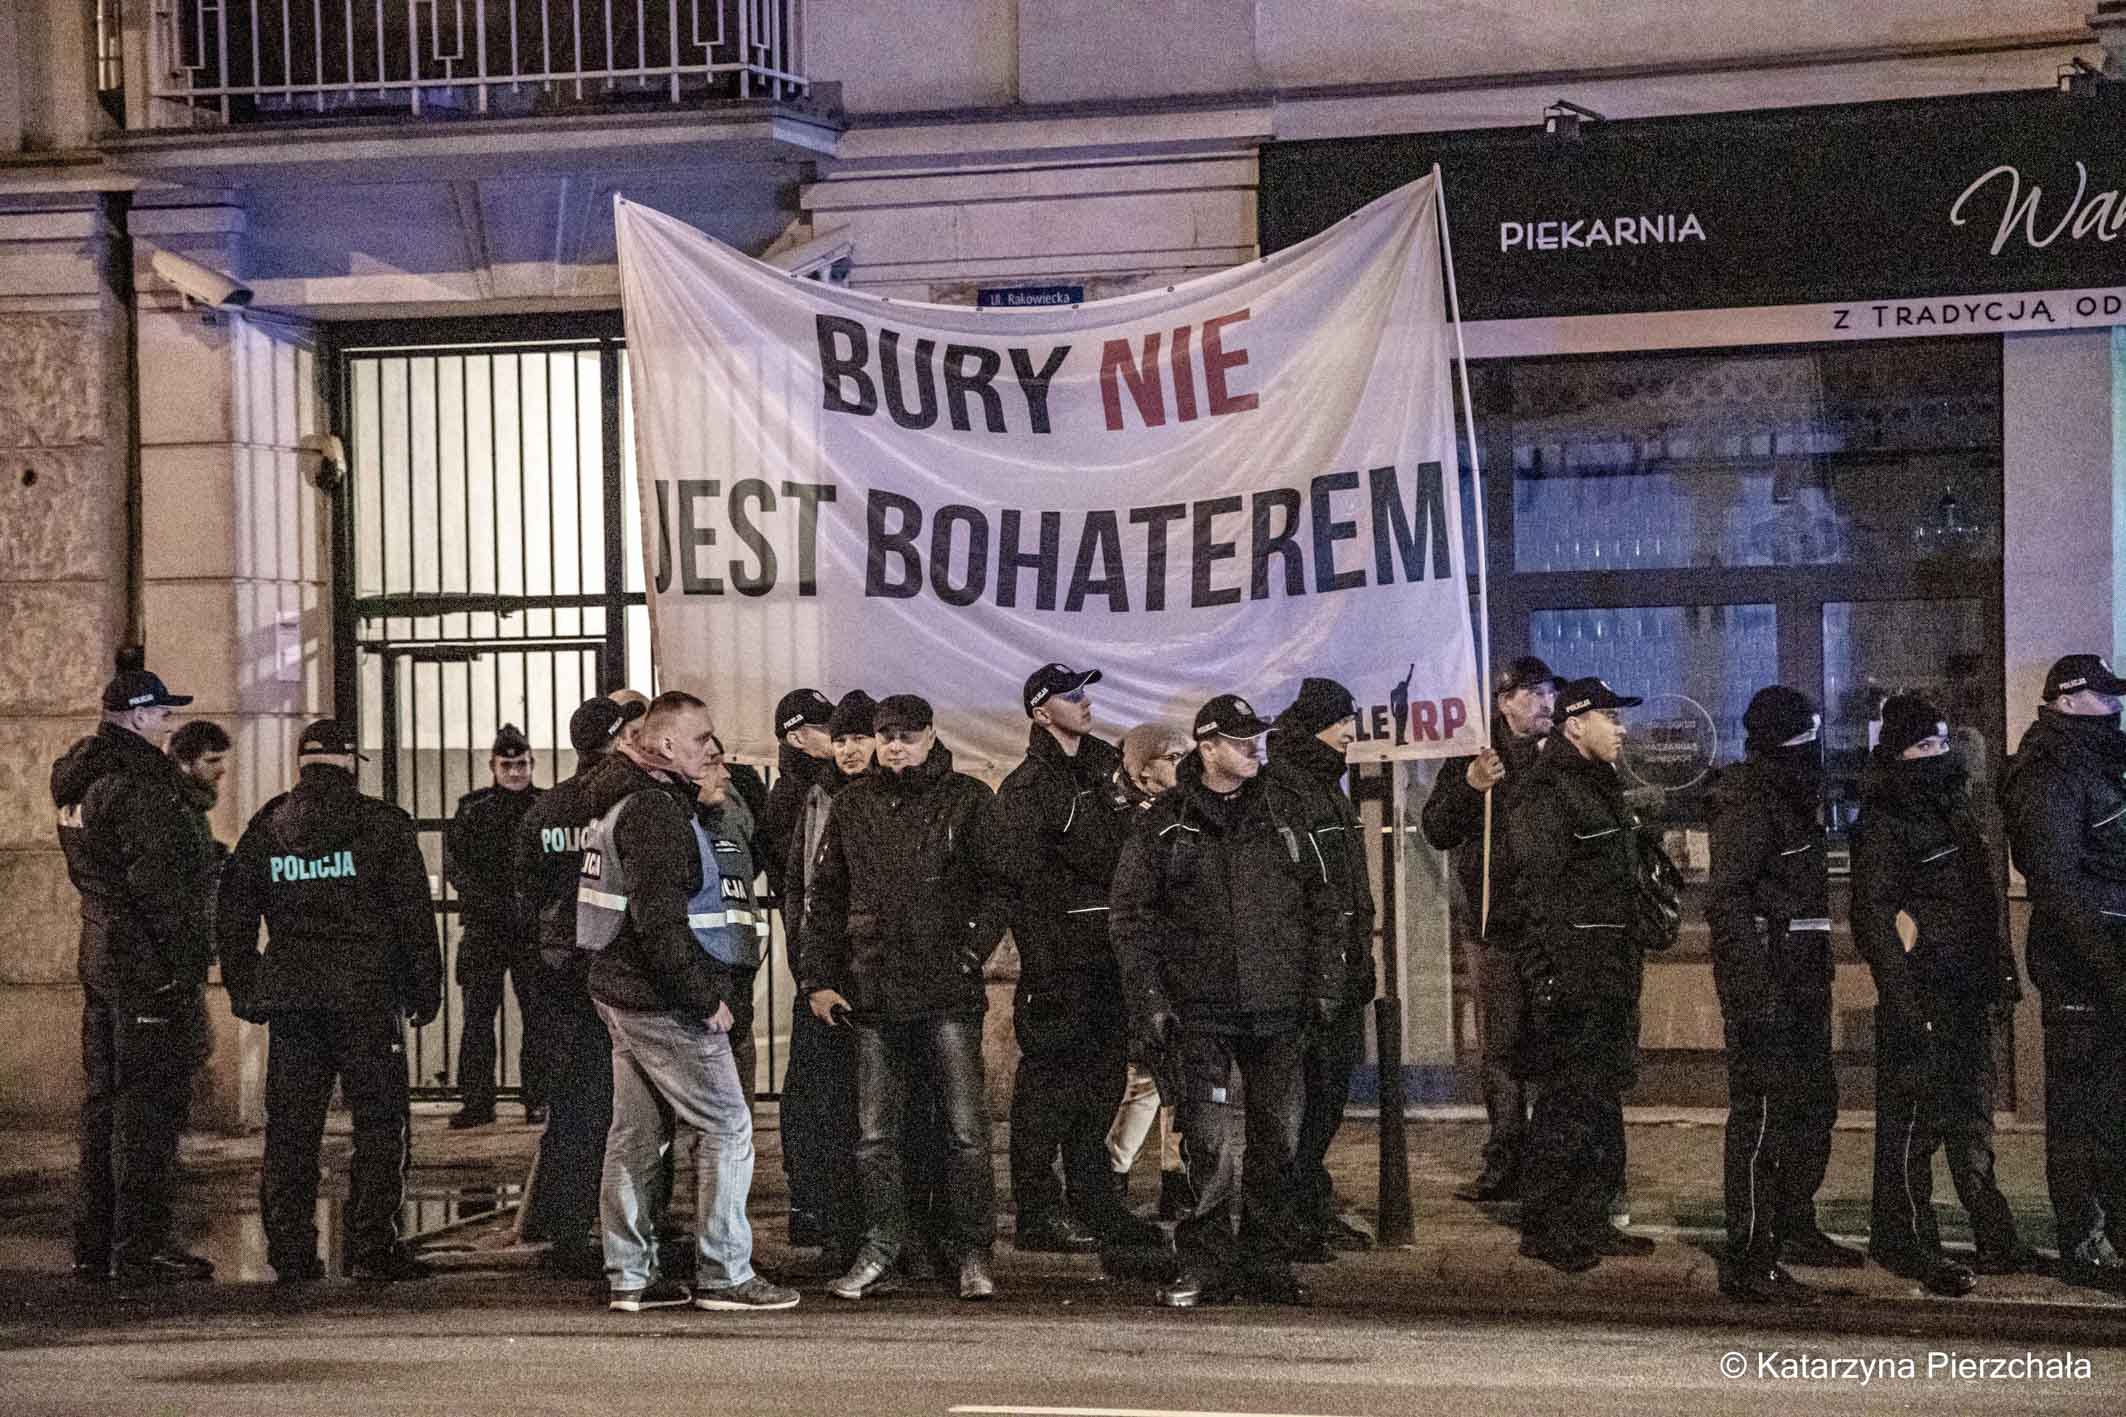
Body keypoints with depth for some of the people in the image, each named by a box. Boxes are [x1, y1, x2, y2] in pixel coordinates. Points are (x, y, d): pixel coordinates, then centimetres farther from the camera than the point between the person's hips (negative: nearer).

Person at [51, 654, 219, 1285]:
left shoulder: (81, 780, 14)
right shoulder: (137, 784, -16)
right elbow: (156, 881, -21)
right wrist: (186, 962, -17)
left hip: (100, 956, 10)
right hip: (150, 968, -10)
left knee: (103, 1101, 13)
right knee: (149, 1103, -5)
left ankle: (93, 1246, 19)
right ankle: (140, 1248, -3)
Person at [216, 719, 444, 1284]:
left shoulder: (265, 828, 8)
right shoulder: (384, 825, -3)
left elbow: (232, 918, 10)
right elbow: (414, 915, -4)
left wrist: (243, 992, 16)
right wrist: (425, 989, 3)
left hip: (289, 995, 3)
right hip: (367, 995, -3)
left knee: (290, 1129, 9)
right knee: (378, 1122, 3)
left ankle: (290, 1252, 10)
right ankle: (372, 1248, 0)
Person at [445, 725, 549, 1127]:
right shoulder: (472, 809, 8)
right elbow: (453, 863, 0)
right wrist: (485, 899, -14)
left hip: (533, 928, -1)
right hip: (483, 928, 1)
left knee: (538, 1016, 1)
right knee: (478, 1015, 2)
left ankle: (537, 1100, 8)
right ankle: (477, 1101, 7)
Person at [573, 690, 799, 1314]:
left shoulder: (624, 798, 15)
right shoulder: (654, 812, -18)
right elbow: (661, 921, -24)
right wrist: (705, 996, -20)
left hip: (623, 991, 10)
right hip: (662, 1003, -10)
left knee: (637, 1132, 13)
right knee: (728, 1126, -4)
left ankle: (630, 1275, 18)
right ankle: (724, 1274, -2)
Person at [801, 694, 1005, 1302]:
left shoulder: (968, 801, 1)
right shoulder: (854, 804, 11)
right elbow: (824, 896, 13)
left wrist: (971, 953, -9)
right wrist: (818, 978, 6)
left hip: (949, 998, -3)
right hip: (872, 995, 3)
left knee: (966, 1131, -1)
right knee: (876, 1135, 6)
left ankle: (972, 1254, 9)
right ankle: (880, 1254, 14)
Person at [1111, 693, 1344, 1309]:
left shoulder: (1286, 819, 11)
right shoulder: (1165, 826, 2)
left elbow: (1326, 904, 14)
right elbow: (1132, 916, 1)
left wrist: (1324, 985, 6)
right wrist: (1148, 1001, -6)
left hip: (1278, 1006, 3)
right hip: (1201, 1009, -3)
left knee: (1276, 1137, 6)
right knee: (1210, 1140, -8)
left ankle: (1269, 1262, 15)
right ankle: (1207, 1263, 0)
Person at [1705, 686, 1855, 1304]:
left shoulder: (1790, 796, 16)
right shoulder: (1748, 802, -15)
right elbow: (1726, 898, -22)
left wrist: (1816, 973, 20)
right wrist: (1755, 986, -28)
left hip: (1800, 980, 10)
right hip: (1765, 978, -10)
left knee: (1813, 1102, 19)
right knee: (1760, 1114, -9)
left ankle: (1793, 1228, 34)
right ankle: (1748, 1263, -6)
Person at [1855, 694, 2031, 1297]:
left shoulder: (1953, 808, 16)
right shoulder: (1883, 825, -11)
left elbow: (1988, 901, 22)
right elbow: (1874, 915, -17)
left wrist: (2002, 973, 18)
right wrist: (1904, 1002, -21)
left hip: (1967, 996, 9)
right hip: (1919, 995, -9)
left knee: (1972, 1117, 16)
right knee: (1913, 1122, -4)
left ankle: (1995, 1241, 24)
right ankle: (1909, 1245, 3)